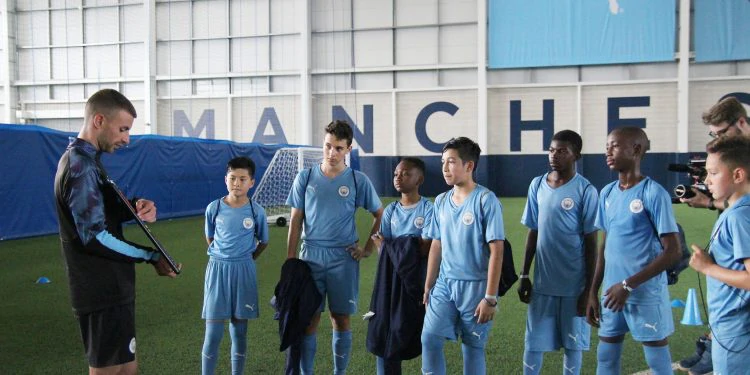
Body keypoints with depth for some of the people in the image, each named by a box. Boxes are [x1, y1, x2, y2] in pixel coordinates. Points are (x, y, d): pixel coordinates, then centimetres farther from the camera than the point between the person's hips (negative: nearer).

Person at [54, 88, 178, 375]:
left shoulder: (82, 160, 13)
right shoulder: (82, 167, -18)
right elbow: (95, 236, -22)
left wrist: (138, 207, -3)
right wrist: (152, 256, -15)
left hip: (108, 288, 10)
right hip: (104, 291, -10)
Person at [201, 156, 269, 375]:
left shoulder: (257, 211, -4)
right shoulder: (214, 208, -3)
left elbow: (263, 242, 10)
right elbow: (210, 238, 12)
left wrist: (246, 260, 9)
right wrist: (222, 258, 10)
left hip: (244, 271, 0)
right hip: (217, 269, 0)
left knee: (239, 330, 8)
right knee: (213, 331, -1)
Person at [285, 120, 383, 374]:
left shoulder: (358, 180, -1)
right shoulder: (305, 178, 2)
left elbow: (380, 216, 8)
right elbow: (296, 221, 4)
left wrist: (368, 249, 1)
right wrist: (290, 260, 2)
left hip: (344, 257, -1)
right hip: (311, 255, 1)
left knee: (341, 318, 7)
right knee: (309, 319, 4)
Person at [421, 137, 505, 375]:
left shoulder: (486, 200, -12)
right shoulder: (441, 201, 7)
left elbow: (496, 251, -13)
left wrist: (490, 297, -16)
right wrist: (428, 286, 13)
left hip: (475, 286, -5)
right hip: (444, 284, 5)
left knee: (473, 348, 6)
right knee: (429, 339, -3)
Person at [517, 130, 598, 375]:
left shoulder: (585, 190, -9)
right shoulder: (537, 185, 4)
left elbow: (591, 243, -8)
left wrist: (589, 289, -9)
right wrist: (524, 276, 8)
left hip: (574, 284, -3)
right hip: (543, 282, 3)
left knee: (573, 341, 10)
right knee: (533, 341, 8)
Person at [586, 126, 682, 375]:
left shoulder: (654, 194, -12)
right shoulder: (607, 194, 7)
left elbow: (673, 252, -14)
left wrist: (629, 284, -17)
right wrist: (593, 291, 12)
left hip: (646, 293, -6)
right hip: (612, 291, 6)